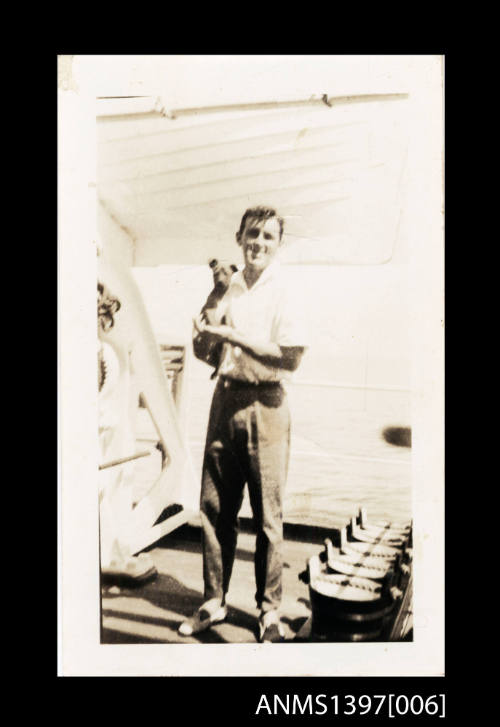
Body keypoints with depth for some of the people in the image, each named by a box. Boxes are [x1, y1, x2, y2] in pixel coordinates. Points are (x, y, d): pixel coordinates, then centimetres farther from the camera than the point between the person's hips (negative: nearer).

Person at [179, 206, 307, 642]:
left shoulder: (285, 292, -4)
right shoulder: (227, 288, 11)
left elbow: (290, 358, -15)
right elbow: (201, 352, 11)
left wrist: (233, 336, -16)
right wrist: (204, 332, -12)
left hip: (265, 405, -5)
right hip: (226, 399, 5)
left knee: (268, 515, 3)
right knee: (215, 507, 9)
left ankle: (270, 612, 18)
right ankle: (214, 602, 25)